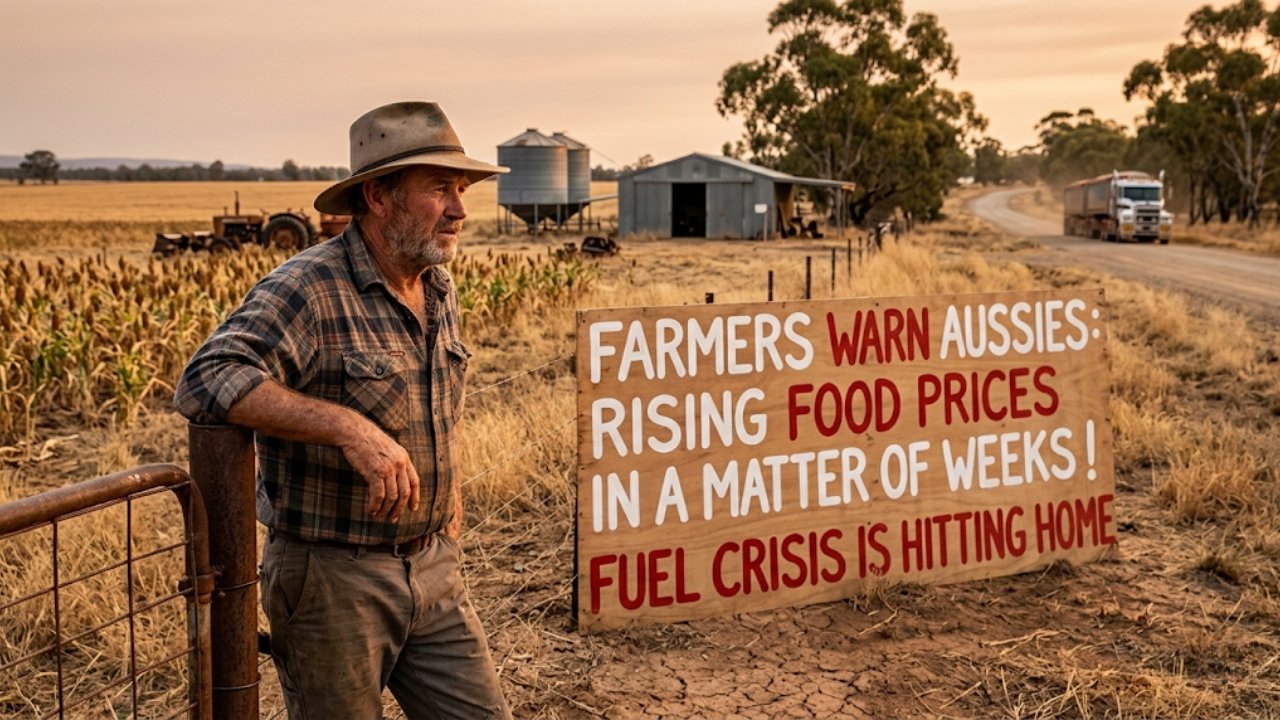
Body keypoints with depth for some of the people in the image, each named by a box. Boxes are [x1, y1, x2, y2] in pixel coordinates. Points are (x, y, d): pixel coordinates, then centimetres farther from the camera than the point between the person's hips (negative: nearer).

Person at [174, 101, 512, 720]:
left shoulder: (440, 290, 8)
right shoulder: (308, 288, -18)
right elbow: (205, 381, -30)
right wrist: (347, 426, -36)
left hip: (432, 572, 7)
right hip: (333, 579, -7)